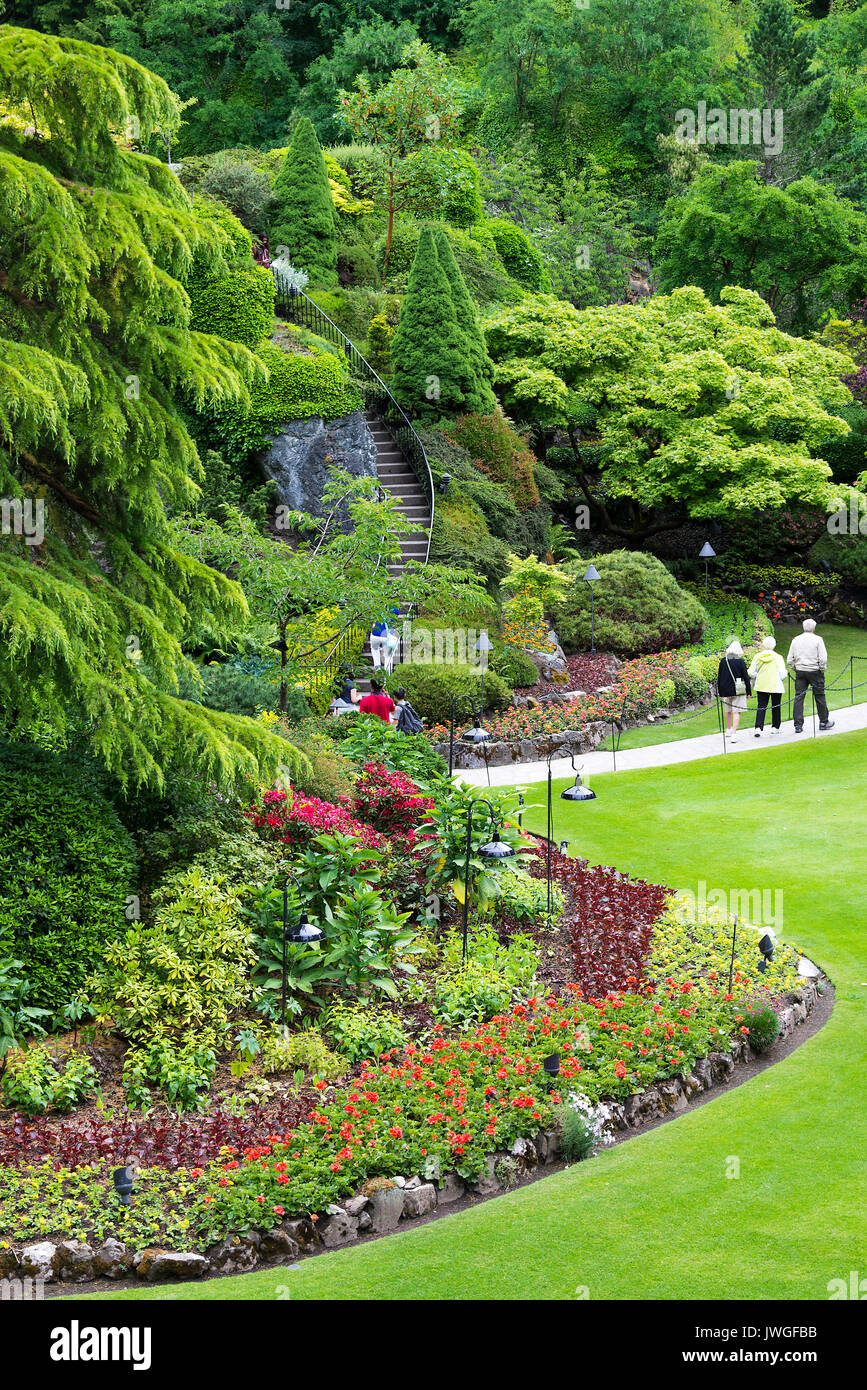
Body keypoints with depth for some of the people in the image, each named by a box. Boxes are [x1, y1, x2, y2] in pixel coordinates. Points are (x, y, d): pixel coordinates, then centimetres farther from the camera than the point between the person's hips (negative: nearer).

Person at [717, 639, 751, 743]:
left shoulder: (723, 661, -1)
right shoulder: (740, 661, -9)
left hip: (726, 690, 3)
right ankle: (734, 733, -11)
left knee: (728, 711, 21)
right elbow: (746, 678, -7)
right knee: (736, 712, -1)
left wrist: (720, 692, 14)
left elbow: (719, 677, 5)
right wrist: (748, 692, 3)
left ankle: (729, 729, 37)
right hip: (738, 691, -3)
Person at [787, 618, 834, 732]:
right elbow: (823, 658, -12)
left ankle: (798, 725, -3)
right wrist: (822, 670, 1)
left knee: (798, 697, 2)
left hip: (800, 671, 3)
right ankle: (823, 722, 19)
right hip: (815, 671, -3)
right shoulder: (817, 639, -6)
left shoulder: (796, 640, 5)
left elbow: (789, 660, 6)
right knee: (819, 696, 9)